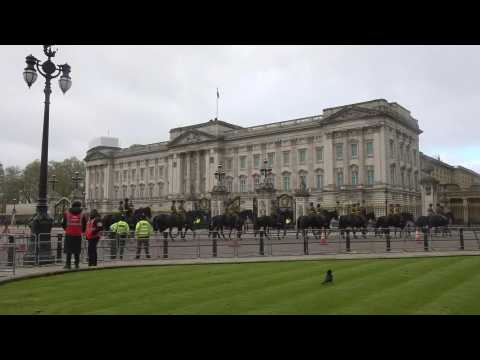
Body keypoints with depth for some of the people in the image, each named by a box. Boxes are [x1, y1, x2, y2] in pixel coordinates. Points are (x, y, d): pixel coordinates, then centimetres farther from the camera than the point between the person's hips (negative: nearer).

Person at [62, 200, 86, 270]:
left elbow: (63, 224, 10)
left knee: (68, 250, 5)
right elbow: (84, 225, 6)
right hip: (78, 235, 0)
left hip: (69, 234, 0)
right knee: (77, 251, 6)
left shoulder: (67, 213, 4)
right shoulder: (82, 214, 2)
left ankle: (68, 264, 2)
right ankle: (77, 264, 8)